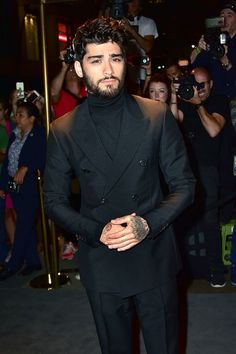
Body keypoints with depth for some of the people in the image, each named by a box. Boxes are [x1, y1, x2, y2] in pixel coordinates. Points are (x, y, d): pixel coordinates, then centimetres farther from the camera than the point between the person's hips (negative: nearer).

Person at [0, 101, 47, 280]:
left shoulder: (39, 135, -7)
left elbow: (41, 158, -16)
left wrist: (25, 169, -23)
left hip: (31, 186, -7)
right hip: (14, 185, 7)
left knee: (24, 225, -3)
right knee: (28, 224, 12)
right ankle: (33, 260, 20)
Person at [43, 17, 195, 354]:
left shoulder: (158, 115, -6)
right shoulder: (63, 130, -4)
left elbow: (184, 185, -2)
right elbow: (54, 201, 0)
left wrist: (148, 224, -18)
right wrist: (97, 232, -16)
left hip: (155, 259, 0)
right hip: (101, 263, 1)